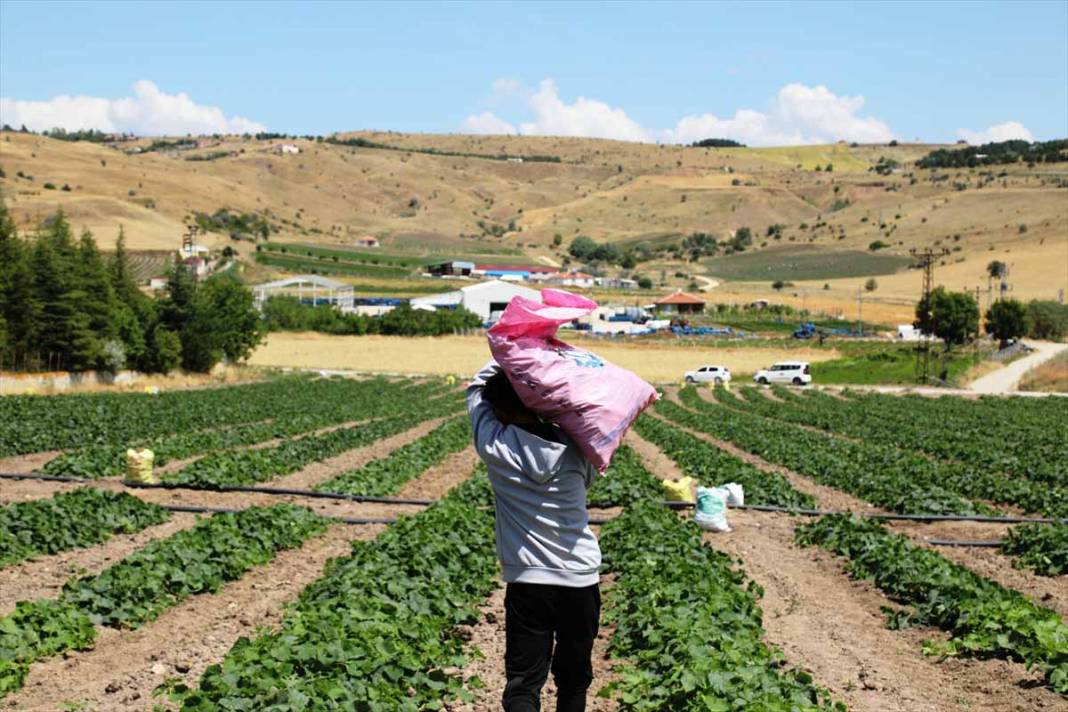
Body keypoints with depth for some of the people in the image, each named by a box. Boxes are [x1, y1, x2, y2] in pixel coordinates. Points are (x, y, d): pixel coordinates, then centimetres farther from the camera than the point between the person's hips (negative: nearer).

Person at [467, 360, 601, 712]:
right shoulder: (574, 447, -6)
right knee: (574, 679, 17)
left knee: (522, 684, -1)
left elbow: (477, 387, 6)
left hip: (527, 582, -2)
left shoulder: (495, 446, -10)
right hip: (581, 581, 2)